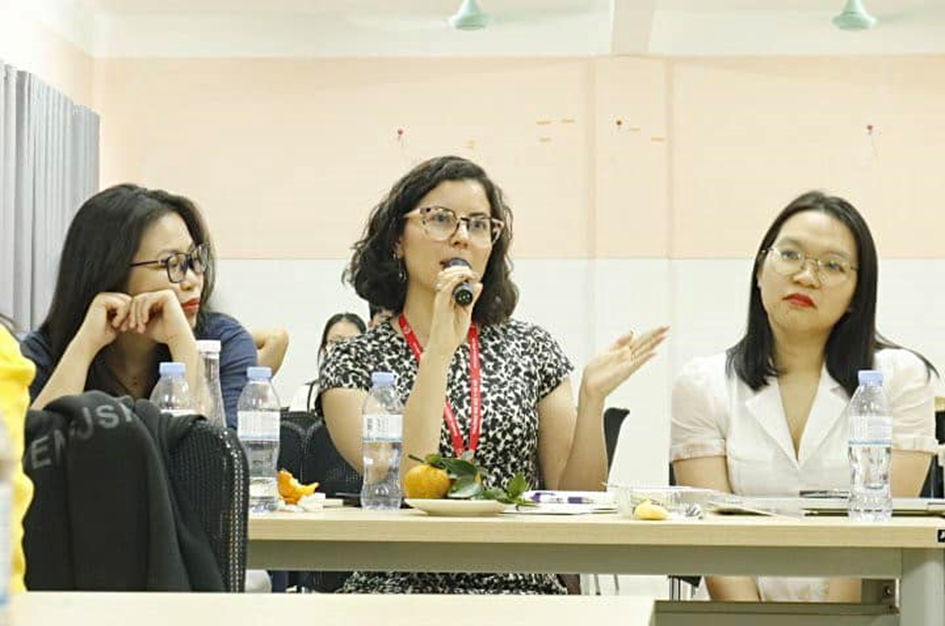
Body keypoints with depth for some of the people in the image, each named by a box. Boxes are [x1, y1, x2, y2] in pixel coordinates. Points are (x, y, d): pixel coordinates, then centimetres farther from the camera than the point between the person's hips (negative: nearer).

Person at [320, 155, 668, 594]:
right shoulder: (352, 362, 3)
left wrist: (591, 398, -9)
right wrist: (440, 352, -17)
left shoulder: (531, 348, 10)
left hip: (520, 585, 1)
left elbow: (574, 499, 6)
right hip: (402, 584, -1)